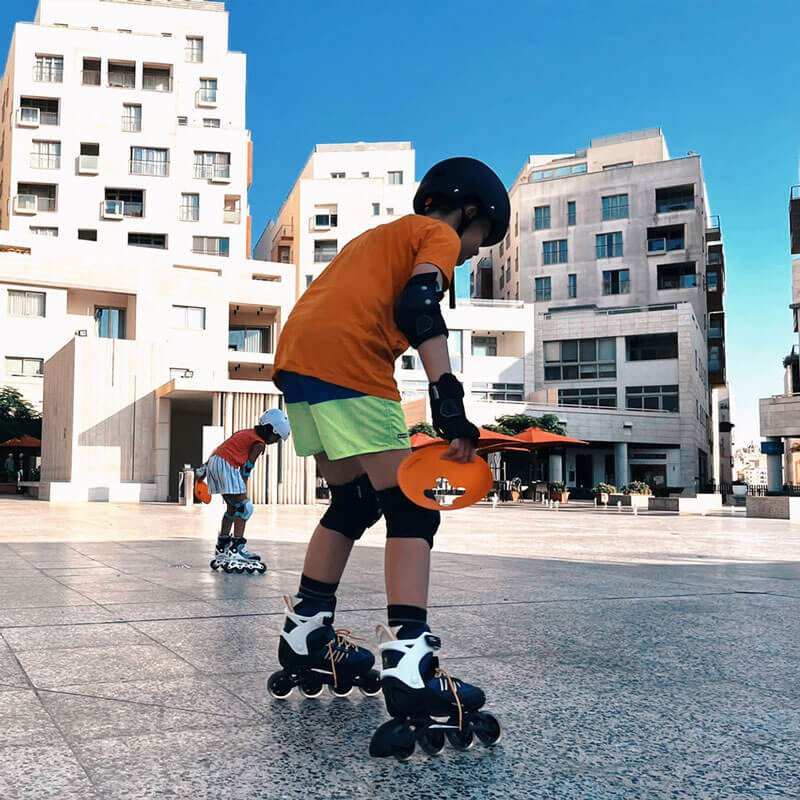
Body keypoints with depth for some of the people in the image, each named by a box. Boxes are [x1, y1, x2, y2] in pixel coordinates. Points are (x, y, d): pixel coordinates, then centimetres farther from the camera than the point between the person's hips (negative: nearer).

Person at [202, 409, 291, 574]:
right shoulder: (259, 443, -2)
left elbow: (222, 448, 23)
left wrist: (204, 469, 24)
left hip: (214, 461, 10)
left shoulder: (246, 433, 24)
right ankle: (236, 548, -16)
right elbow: (246, 469, -5)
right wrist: (243, 490, -1)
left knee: (233, 507, 19)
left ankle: (222, 546, 26)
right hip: (225, 466, -10)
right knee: (245, 506, -8)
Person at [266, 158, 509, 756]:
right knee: (411, 510, -7)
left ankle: (305, 639, 26)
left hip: (295, 358, 9)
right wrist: (447, 394, -21)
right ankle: (409, 667, -16)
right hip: (346, 361, -9)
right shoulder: (440, 236, 8)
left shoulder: (385, 235, 34)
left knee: (353, 501, 20)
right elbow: (417, 306, -12)